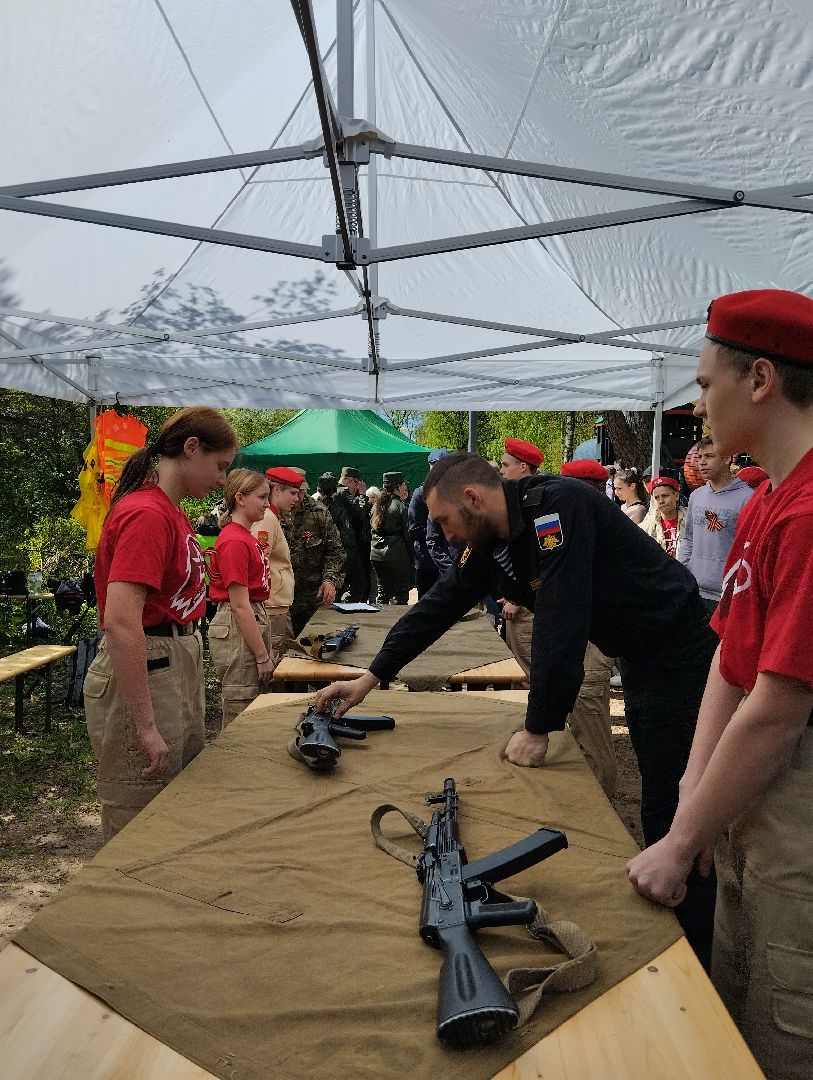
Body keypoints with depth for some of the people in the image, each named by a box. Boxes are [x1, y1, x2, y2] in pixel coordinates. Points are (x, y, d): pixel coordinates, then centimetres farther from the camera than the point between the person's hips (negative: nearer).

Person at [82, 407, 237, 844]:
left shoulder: (172, 512, 10)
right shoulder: (148, 514, -19)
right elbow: (120, 623, -27)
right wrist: (146, 726, -26)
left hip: (177, 670, 10)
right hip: (141, 673, -10)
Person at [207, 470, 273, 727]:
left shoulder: (248, 538, 13)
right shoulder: (234, 541, -16)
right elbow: (239, 605, -18)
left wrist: (267, 649, 17)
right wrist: (262, 656, -16)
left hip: (254, 622, 10)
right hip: (236, 631, -10)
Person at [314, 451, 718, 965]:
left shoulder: (556, 504, -26)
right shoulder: (491, 542, 2)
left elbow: (561, 619, -31)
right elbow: (439, 606, 8)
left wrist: (538, 729, -25)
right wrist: (370, 677, 8)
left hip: (677, 654, -9)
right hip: (640, 659, 9)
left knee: (672, 816, -3)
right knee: (655, 802, 16)